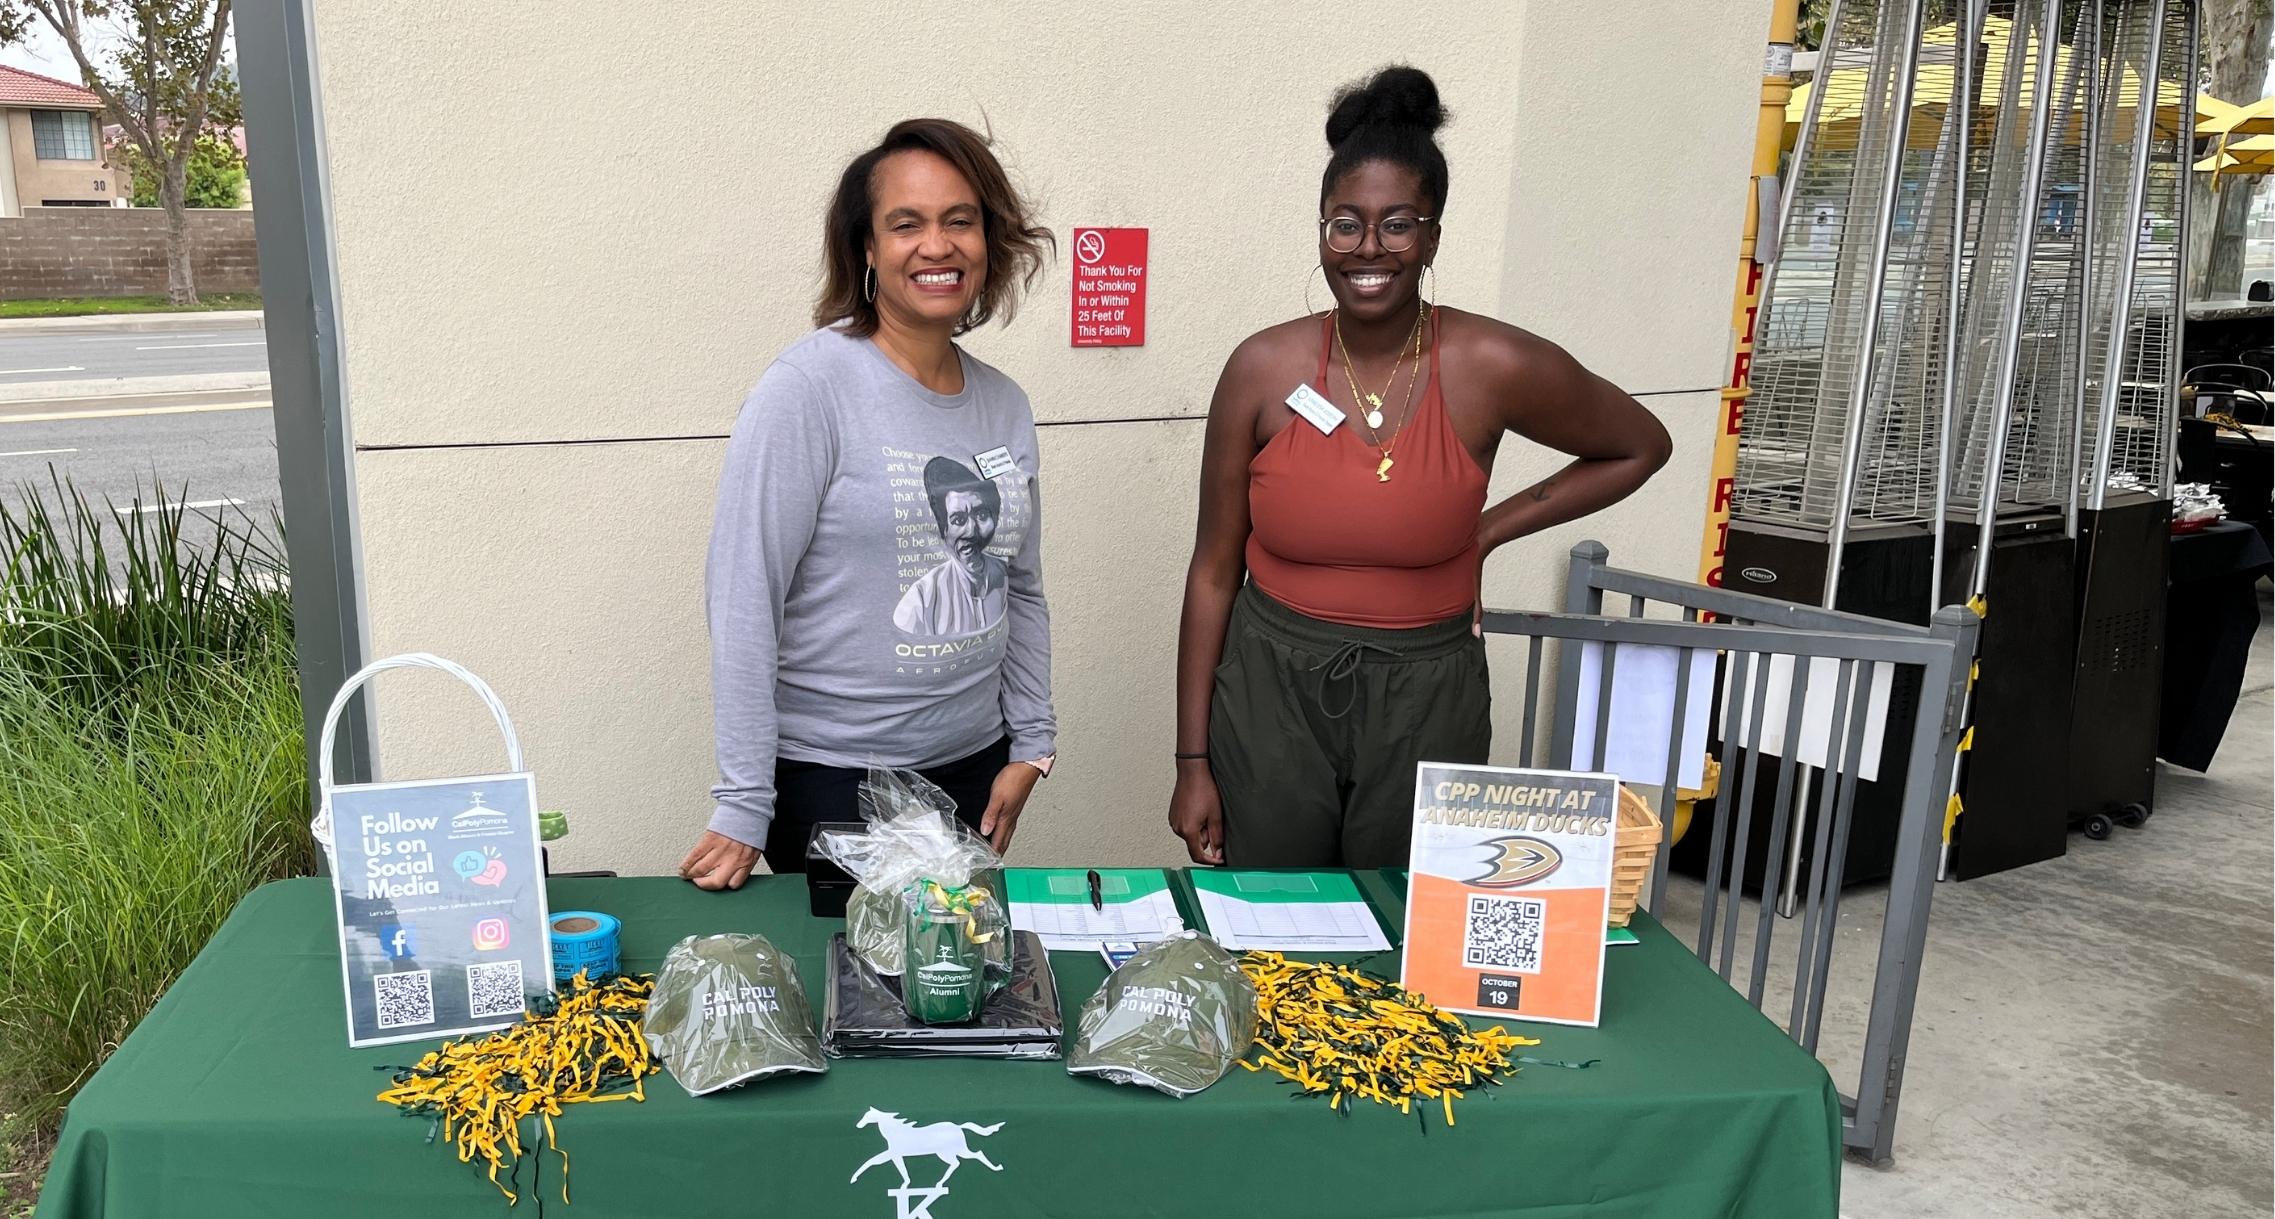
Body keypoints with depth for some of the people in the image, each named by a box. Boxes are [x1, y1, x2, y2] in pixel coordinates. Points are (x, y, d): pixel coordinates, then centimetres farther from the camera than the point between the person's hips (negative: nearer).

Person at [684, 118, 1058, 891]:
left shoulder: (1005, 405, 4)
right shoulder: (810, 387, -14)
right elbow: (742, 596, -17)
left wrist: (1030, 747, 8)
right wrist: (743, 809, -17)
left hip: (972, 769, 6)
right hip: (829, 779, -5)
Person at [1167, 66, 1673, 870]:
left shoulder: (1495, 369, -10)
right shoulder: (1263, 369, -8)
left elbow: (1640, 447, 9)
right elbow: (1214, 570, -2)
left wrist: (1490, 529, 0)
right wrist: (1193, 760, -1)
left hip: (1426, 704, 0)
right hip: (1270, 693, 1)